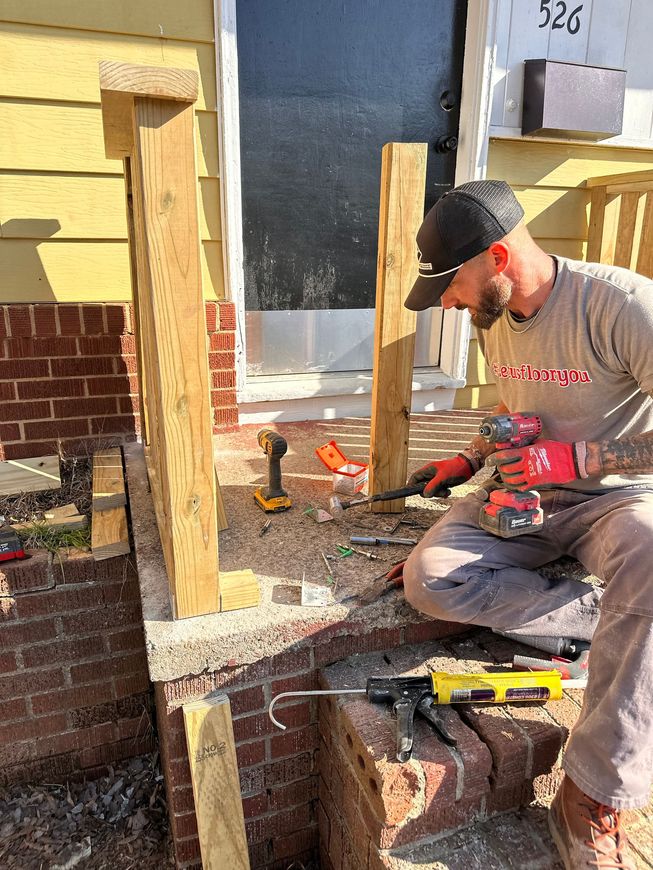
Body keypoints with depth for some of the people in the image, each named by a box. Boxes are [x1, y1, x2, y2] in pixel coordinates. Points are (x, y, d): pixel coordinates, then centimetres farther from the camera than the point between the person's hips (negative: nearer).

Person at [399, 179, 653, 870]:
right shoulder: (491, 319, 4)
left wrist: (576, 458, -24)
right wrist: (469, 460, 7)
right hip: (526, 494, 6)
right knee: (427, 580, -19)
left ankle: (594, 800, -24)